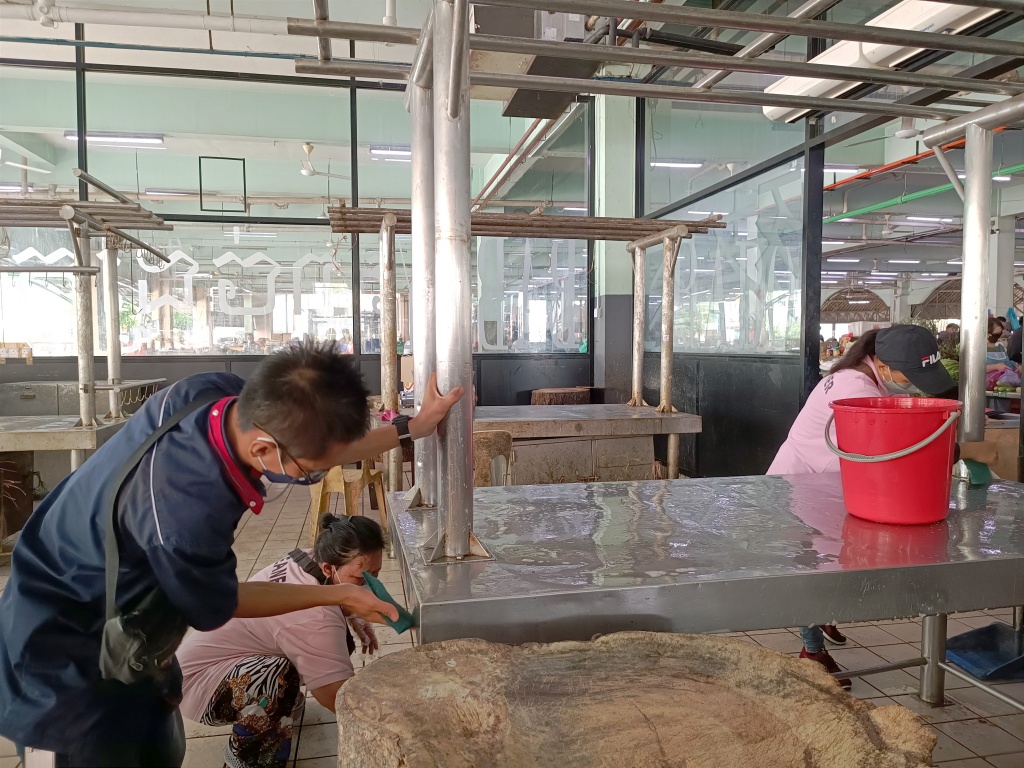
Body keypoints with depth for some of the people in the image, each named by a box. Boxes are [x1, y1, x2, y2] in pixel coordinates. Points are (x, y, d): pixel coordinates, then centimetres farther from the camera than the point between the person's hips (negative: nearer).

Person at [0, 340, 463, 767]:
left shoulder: (221, 394, -23)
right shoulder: (185, 515, -42)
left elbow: (322, 449, -1)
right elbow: (216, 608, -18)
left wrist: (411, 429, -1)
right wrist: (338, 595, -9)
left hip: (121, 623, 8)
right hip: (69, 651, -7)